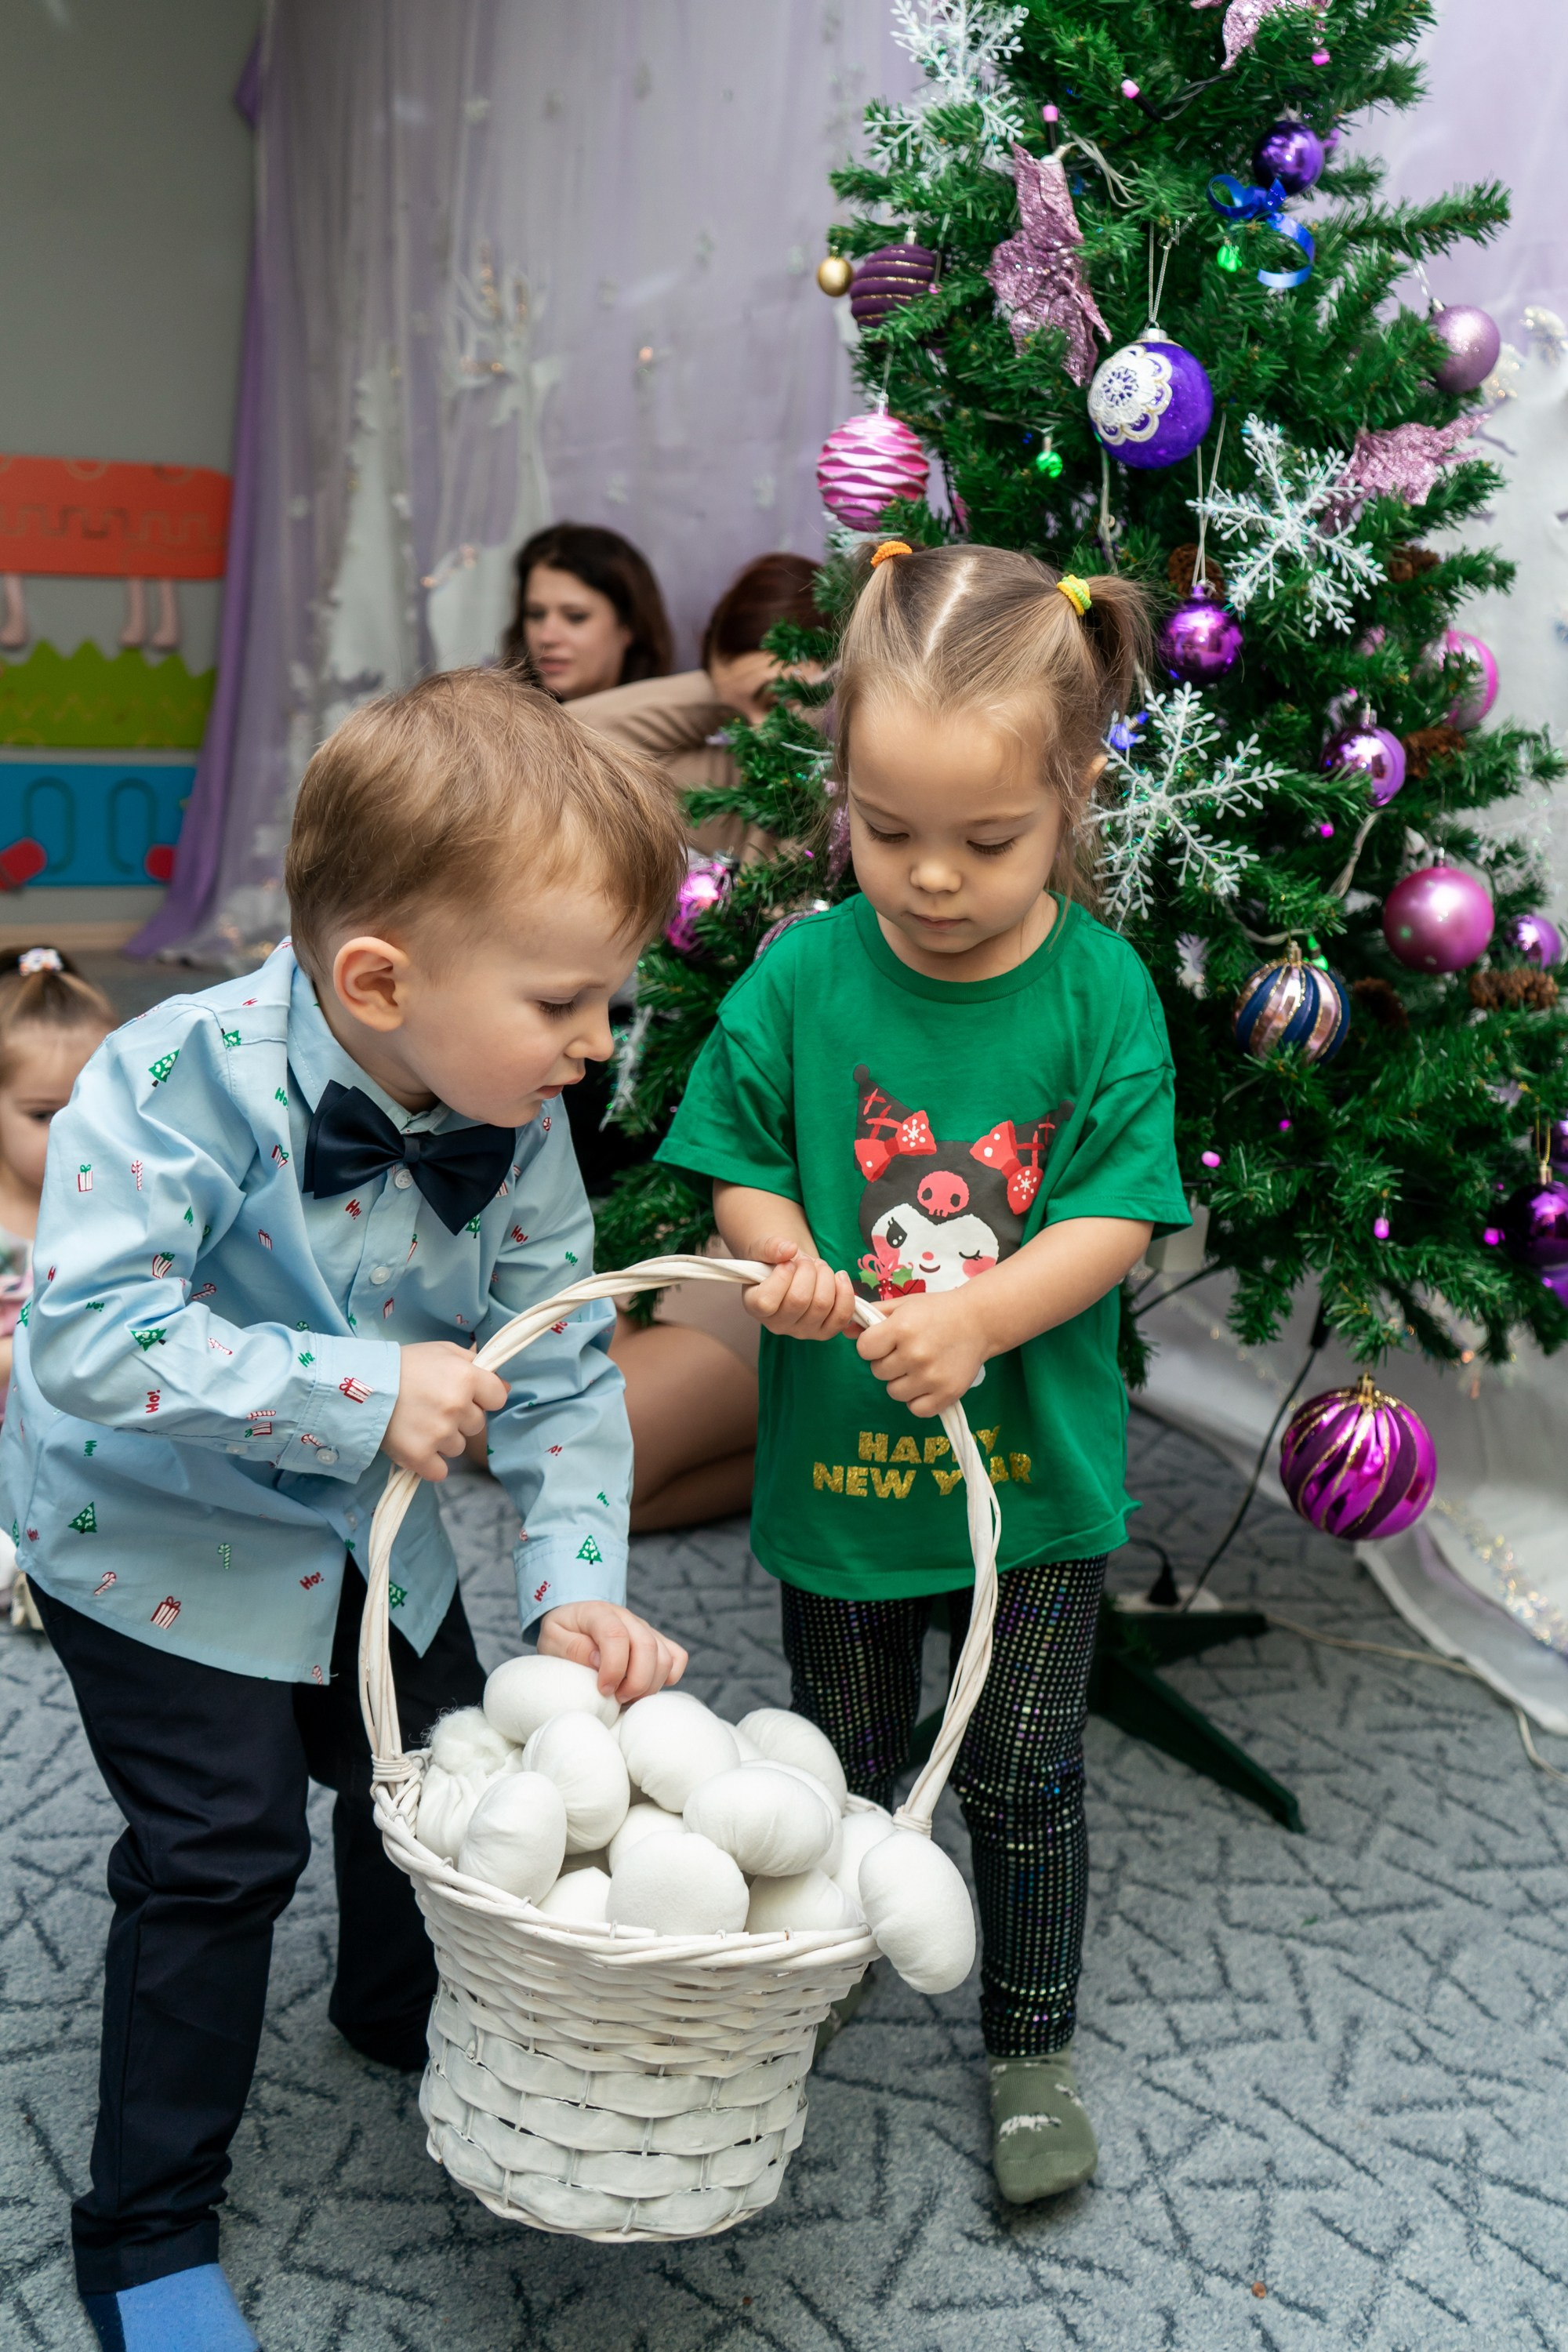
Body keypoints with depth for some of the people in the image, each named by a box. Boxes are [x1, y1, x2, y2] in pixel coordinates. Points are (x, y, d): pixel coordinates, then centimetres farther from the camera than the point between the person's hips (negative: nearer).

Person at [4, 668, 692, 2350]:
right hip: (154, 1531, -5)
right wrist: (363, 1386, -41)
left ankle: (402, 2008, 51)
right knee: (220, 1848, -4)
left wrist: (577, 1584, -22)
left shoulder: (518, 1126, -17)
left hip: (363, 1523, 6)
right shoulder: (183, 1080, -34)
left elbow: (560, 1370, -11)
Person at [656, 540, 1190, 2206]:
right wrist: (782, 1259, -22)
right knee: (842, 1771, 22)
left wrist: (975, 1317, -28)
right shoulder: (800, 976, -10)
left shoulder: (1101, 988, -12)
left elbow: (1119, 1214, -13)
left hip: (1035, 1460, -1)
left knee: (1023, 1783, 12)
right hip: (837, 1452, 2)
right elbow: (744, 1164, -1)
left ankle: (1030, 2050, 35)